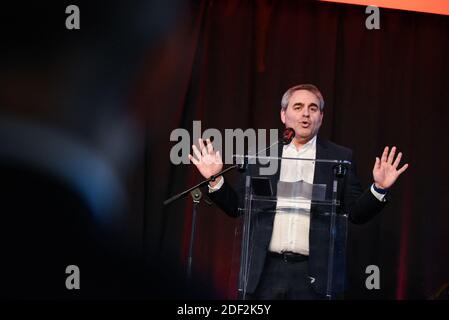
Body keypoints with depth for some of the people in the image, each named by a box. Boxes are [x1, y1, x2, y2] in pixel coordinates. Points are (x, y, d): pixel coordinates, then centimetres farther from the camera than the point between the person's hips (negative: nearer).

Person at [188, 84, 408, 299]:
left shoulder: (340, 158, 8)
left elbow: (356, 213, 5)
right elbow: (237, 207, 11)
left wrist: (379, 189, -11)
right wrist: (215, 180, -3)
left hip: (314, 274, -1)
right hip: (267, 272, 1)